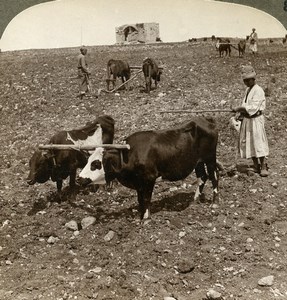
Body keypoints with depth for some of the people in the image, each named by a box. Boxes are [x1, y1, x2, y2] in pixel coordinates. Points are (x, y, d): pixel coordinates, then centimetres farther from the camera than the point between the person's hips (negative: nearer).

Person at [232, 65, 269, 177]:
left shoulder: (258, 91, -14)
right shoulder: (248, 90, 13)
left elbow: (252, 107, -22)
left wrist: (238, 108, -17)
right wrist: (241, 113, 5)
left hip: (255, 120, -9)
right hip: (246, 120, 9)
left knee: (258, 142, -6)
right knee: (248, 143, 11)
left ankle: (263, 167, 3)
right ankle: (256, 166, 21)